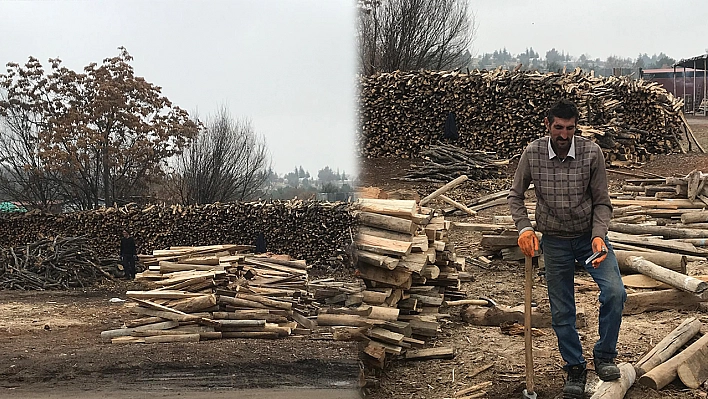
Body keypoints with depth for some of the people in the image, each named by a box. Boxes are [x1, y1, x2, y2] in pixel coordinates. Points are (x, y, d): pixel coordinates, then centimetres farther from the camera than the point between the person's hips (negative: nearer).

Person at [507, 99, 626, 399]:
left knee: (614, 292, -21)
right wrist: (524, 228, -12)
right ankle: (575, 369, 29)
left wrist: (599, 236, -24)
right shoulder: (532, 154, -12)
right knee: (562, 312, 7)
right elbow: (515, 196, 3)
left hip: (590, 235, -1)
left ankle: (604, 355, 2)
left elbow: (602, 202, -8)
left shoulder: (591, 153, -15)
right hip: (555, 241, 1)